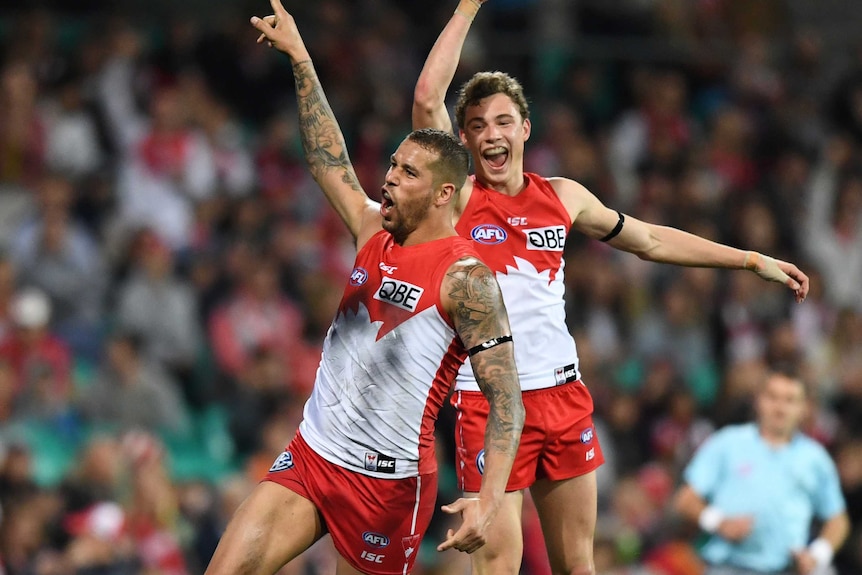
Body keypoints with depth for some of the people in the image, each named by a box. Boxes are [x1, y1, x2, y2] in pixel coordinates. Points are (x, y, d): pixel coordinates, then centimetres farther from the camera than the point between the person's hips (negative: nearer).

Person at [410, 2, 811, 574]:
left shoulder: (563, 197, 10)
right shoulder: (458, 198, -4)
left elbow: (650, 240, 23)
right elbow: (428, 99, -17)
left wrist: (753, 260, 24)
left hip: (564, 393, 5)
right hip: (488, 399, -5)